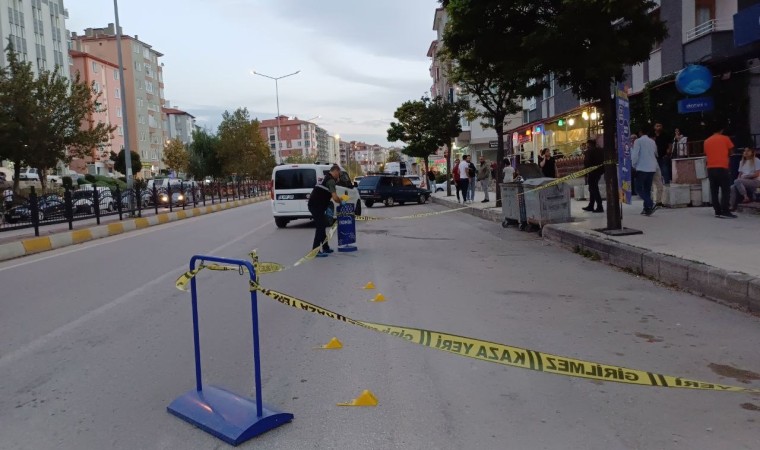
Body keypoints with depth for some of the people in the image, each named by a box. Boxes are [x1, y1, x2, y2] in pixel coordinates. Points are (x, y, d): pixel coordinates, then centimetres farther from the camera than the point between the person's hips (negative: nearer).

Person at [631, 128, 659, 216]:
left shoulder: (638, 141, -5)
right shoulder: (652, 141, 13)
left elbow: (635, 155, -10)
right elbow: (656, 154, 20)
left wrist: (634, 165, 2)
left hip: (642, 168, -6)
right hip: (652, 168, 6)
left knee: (639, 188, -3)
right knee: (647, 189, 11)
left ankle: (650, 204, -21)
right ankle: (647, 208, 9)